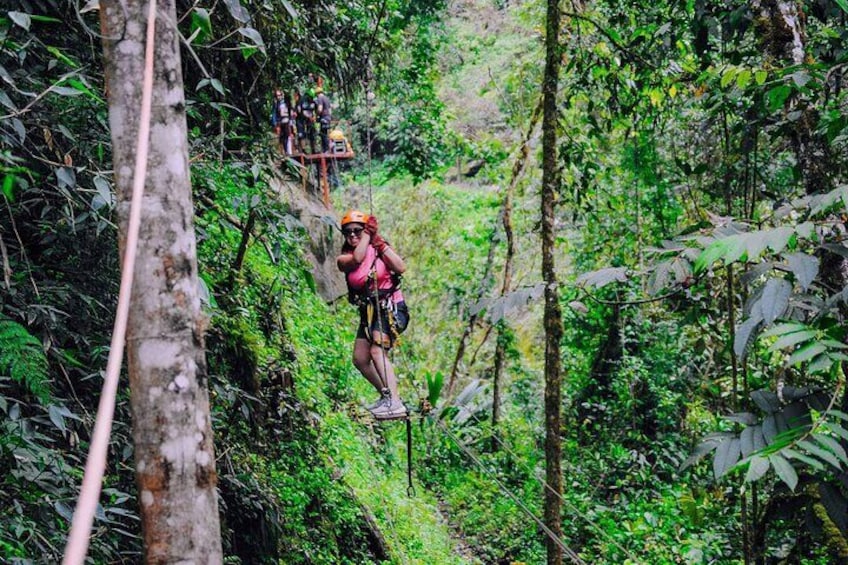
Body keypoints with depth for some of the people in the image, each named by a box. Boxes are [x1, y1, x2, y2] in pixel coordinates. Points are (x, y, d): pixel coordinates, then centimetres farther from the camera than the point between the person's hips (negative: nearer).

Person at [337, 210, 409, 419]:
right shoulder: (343, 259, 2)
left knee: (377, 351, -25)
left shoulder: (379, 249, -3)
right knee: (360, 359, 6)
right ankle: (386, 396, 25)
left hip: (391, 307, -6)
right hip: (369, 312, 6)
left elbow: (401, 268, -19)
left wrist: (380, 244, -20)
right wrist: (367, 235, -13)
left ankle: (395, 404, -33)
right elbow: (357, 259, -23)